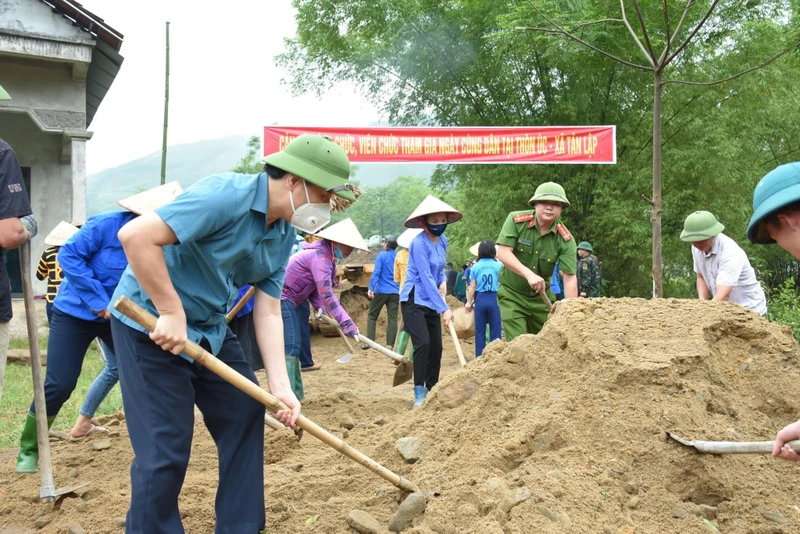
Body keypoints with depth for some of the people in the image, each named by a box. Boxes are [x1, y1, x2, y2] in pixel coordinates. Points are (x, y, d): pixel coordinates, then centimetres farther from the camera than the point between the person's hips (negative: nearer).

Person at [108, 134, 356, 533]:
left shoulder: (284, 234, 2)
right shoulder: (225, 196, -26)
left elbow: (268, 311, 1)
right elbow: (136, 235, -32)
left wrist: (280, 387, -8)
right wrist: (171, 313, -29)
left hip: (210, 329, 9)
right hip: (151, 325, -9)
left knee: (245, 416, 12)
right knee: (166, 449, -7)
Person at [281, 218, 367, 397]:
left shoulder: (325, 254, 11)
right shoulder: (320, 256, -21)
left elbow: (316, 287, 16)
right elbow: (326, 294, -29)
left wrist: (319, 306, -1)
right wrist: (346, 323, -32)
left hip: (287, 300, 11)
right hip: (282, 299, -11)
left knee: (292, 348, 13)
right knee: (290, 348, -16)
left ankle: (295, 396, 19)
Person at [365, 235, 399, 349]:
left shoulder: (382, 256, -4)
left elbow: (376, 273, -13)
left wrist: (371, 288, -17)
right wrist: (401, 291, 21)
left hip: (381, 291, -3)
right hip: (395, 292, 4)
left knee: (372, 316, 8)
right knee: (392, 318, 3)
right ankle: (390, 344, -1)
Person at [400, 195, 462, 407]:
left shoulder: (442, 241, 5)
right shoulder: (419, 243, -19)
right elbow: (426, 278, -23)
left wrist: (443, 282, 0)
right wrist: (444, 308, -25)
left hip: (432, 302, 8)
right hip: (414, 300, -7)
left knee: (436, 348, 6)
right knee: (423, 344, -19)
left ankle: (431, 391, 19)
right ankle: (419, 395, -11)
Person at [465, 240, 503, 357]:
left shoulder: (475, 266, 0)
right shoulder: (498, 265, -3)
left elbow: (472, 286, 2)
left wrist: (469, 302, 11)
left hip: (480, 299, 1)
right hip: (494, 298, -1)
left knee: (480, 330, 8)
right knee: (495, 330, 5)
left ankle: (480, 357, 11)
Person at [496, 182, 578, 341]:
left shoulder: (565, 239, -14)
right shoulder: (516, 220, -15)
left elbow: (569, 278, -17)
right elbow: (503, 253, -22)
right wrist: (529, 274, -36)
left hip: (542, 296, 2)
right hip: (512, 294, -2)